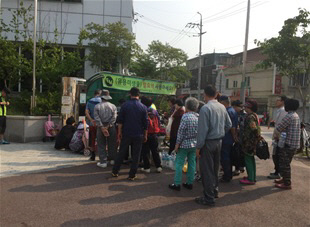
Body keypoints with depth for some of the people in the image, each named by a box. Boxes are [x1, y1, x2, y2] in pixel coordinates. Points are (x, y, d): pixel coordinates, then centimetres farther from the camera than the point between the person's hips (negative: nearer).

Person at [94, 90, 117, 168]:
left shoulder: (97, 106, -3)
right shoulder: (113, 106, 0)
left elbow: (97, 118, -11)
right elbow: (114, 117, -9)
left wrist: (102, 128, -13)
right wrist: (108, 126, -11)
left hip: (101, 127, -1)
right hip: (111, 127, 2)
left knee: (101, 145, 6)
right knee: (112, 144, 13)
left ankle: (103, 162, 6)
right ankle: (112, 160, 22)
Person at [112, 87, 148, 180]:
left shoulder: (125, 105, -3)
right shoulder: (143, 107, -2)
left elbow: (121, 120, -2)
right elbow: (145, 123, 1)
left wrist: (119, 132, 5)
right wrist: (145, 135, 9)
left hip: (126, 133, 1)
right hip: (138, 135, -1)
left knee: (121, 153, 13)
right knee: (135, 155, 7)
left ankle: (115, 172, 22)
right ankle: (132, 175, 12)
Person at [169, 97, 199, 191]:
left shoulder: (185, 116, -15)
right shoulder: (198, 117, 3)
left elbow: (181, 131, -16)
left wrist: (177, 144, -10)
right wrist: (196, 142, 16)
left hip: (184, 144, -6)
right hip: (195, 144, 6)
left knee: (179, 164, 2)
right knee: (192, 163, 13)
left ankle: (177, 184, 6)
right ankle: (189, 183, 21)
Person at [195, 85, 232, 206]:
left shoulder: (205, 108, -18)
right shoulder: (222, 107, 5)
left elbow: (203, 129, -19)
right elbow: (229, 124, 11)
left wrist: (198, 146, -14)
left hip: (208, 142, -8)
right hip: (219, 141, 8)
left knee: (207, 170, 2)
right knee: (215, 168, 21)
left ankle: (209, 198, 10)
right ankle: (214, 190, 37)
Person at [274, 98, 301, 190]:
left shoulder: (289, 116, -19)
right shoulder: (296, 115, 14)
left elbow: (278, 128, -16)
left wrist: (277, 136, 3)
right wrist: (279, 135, 8)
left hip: (288, 144, -10)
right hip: (294, 144, 10)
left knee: (285, 164, -1)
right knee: (285, 163, 20)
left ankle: (287, 184, 7)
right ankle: (285, 179, 33)